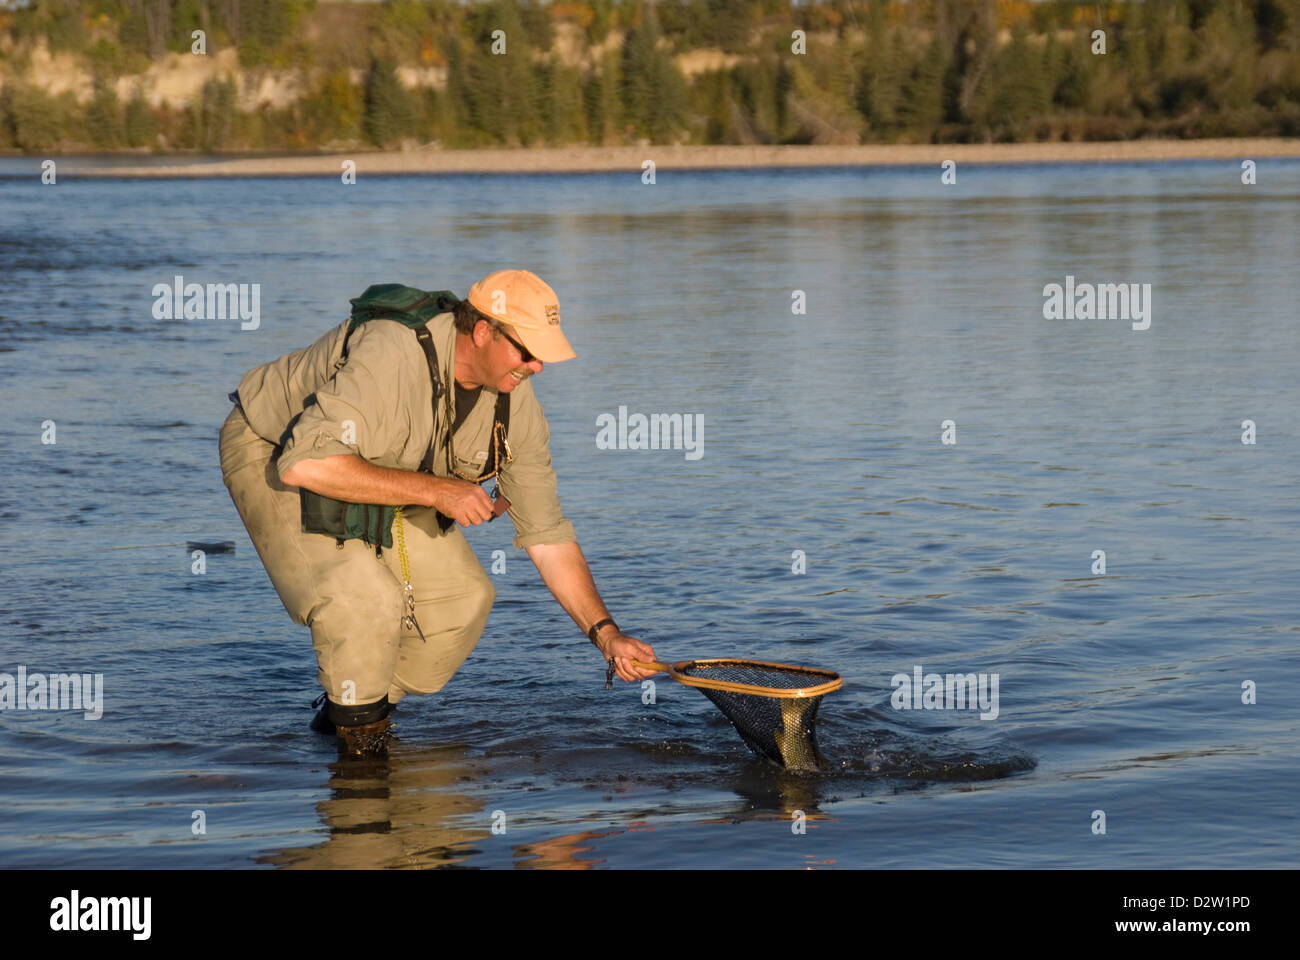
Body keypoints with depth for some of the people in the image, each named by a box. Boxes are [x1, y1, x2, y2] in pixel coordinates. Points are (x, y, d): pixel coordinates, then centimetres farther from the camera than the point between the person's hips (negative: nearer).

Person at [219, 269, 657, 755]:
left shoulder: (515, 403, -14)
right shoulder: (392, 356, -38)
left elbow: (547, 534, -8)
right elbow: (305, 464, -45)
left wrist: (605, 633, -16)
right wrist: (434, 490, -41)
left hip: (373, 469, 7)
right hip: (271, 455, -7)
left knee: (462, 596, -5)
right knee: (366, 600, -28)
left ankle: (370, 710, 16)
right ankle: (358, 733, -2)